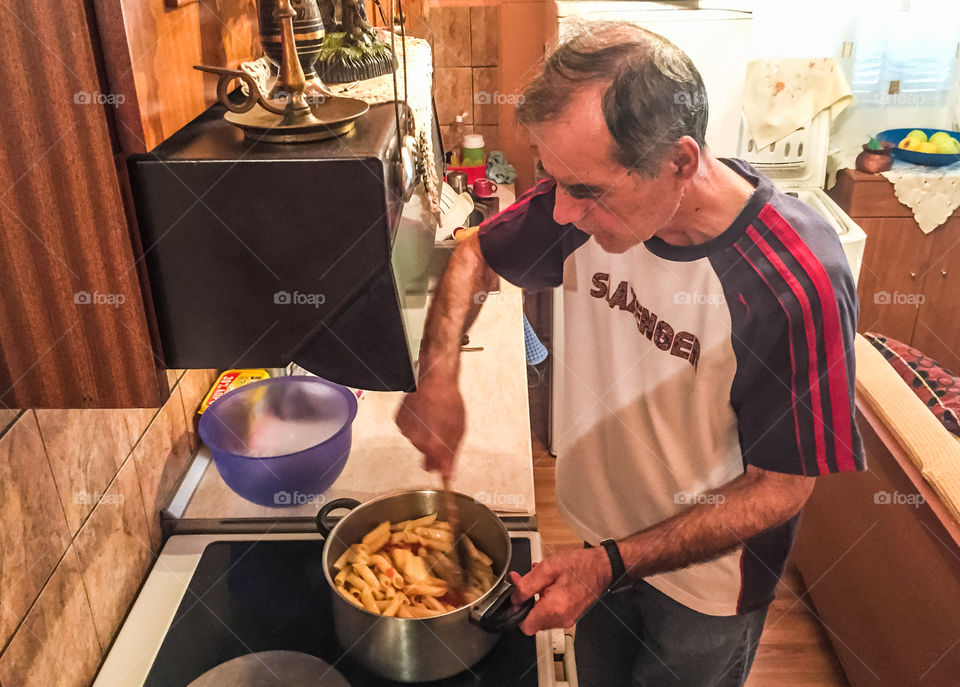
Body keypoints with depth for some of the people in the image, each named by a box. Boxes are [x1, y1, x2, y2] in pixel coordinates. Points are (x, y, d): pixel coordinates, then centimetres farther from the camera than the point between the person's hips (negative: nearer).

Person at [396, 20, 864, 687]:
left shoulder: (796, 281, -34)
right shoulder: (594, 196, -20)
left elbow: (782, 487, -24)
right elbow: (475, 257, -2)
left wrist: (614, 563, -30)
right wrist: (439, 376, -19)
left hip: (706, 580, -4)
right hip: (603, 543, 5)